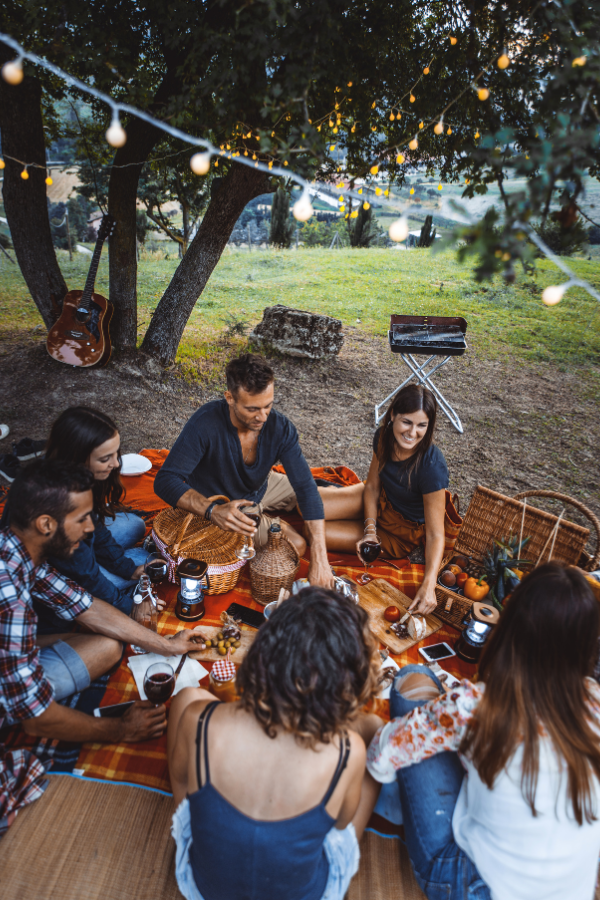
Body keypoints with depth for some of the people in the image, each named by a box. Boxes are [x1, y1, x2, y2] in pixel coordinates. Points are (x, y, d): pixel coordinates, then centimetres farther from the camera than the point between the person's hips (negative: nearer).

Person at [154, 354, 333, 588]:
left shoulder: (280, 427, -25)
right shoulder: (205, 424, -35)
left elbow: (306, 488, -26)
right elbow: (165, 480, -35)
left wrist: (319, 559, -33)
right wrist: (212, 510, -54)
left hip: (262, 488, 5)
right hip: (221, 504, -5)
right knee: (295, 545, -16)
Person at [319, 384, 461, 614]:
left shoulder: (432, 465, -34)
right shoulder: (384, 437, -16)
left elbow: (435, 535, -31)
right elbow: (372, 486, -4)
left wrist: (428, 586, -42)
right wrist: (369, 530, -18)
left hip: (406, 531, -5)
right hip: (381, 502, 5)